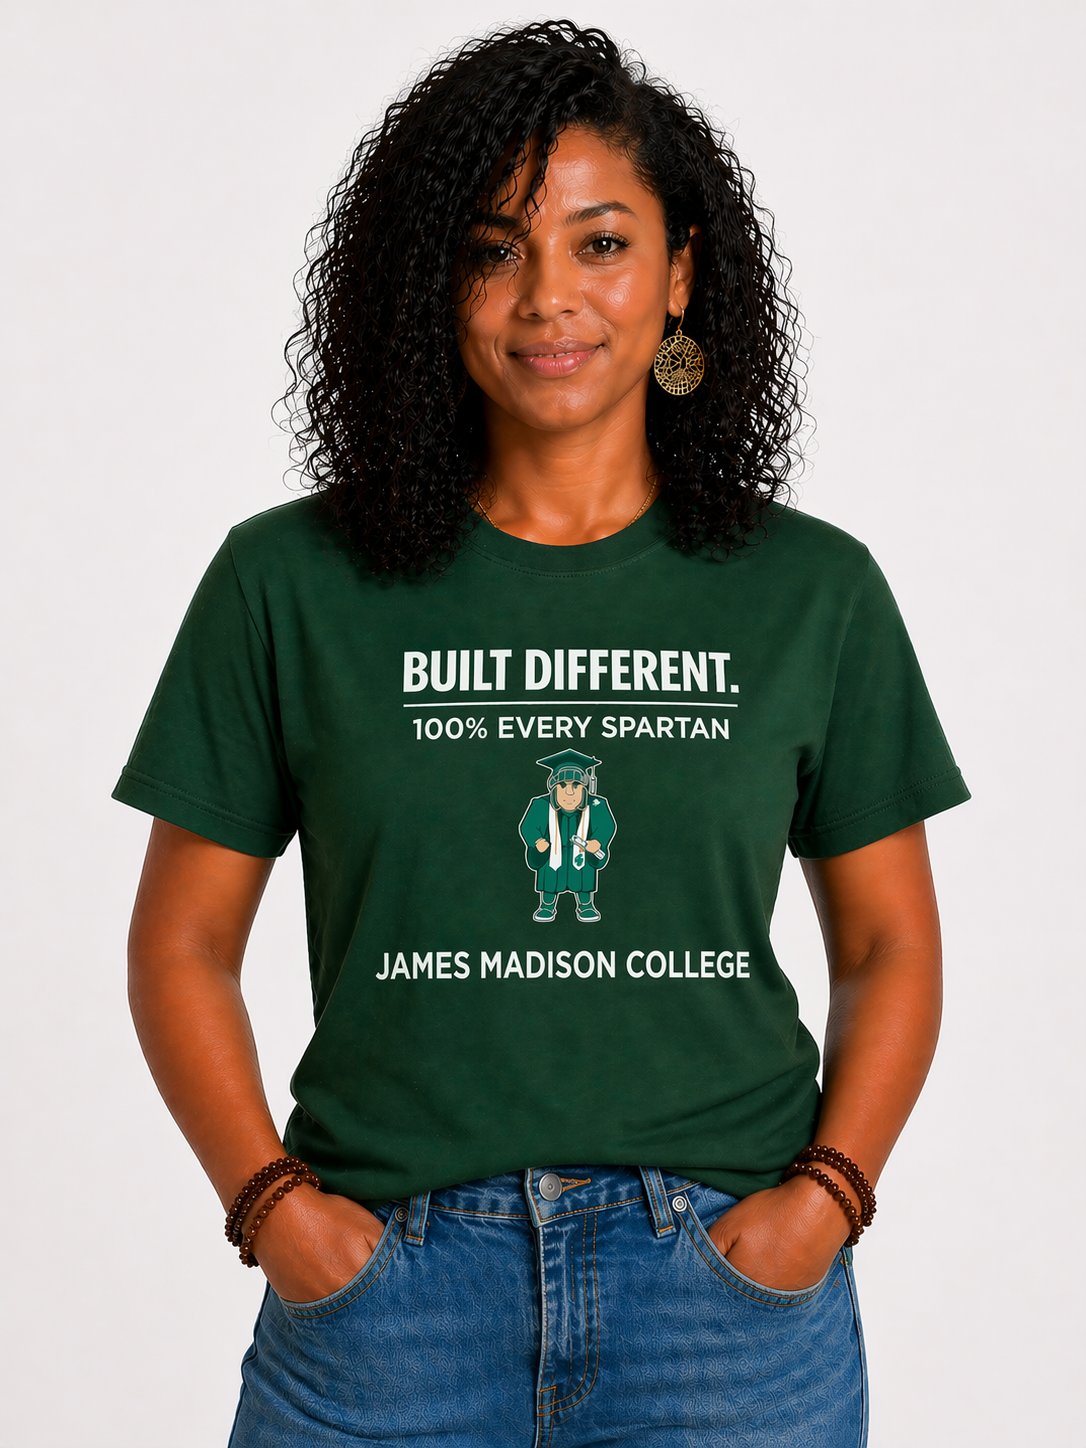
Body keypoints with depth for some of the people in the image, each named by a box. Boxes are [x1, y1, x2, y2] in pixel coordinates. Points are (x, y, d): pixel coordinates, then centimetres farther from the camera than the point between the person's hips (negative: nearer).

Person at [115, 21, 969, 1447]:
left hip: (730, 1278, 1)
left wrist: (828, 1192, -5)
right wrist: (271, 1202, -7)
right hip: (385, 1279, 0)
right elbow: (184, 945, 4)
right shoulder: (289, 583, 0)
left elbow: (890, 946, 8)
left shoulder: (812, 592, 2)